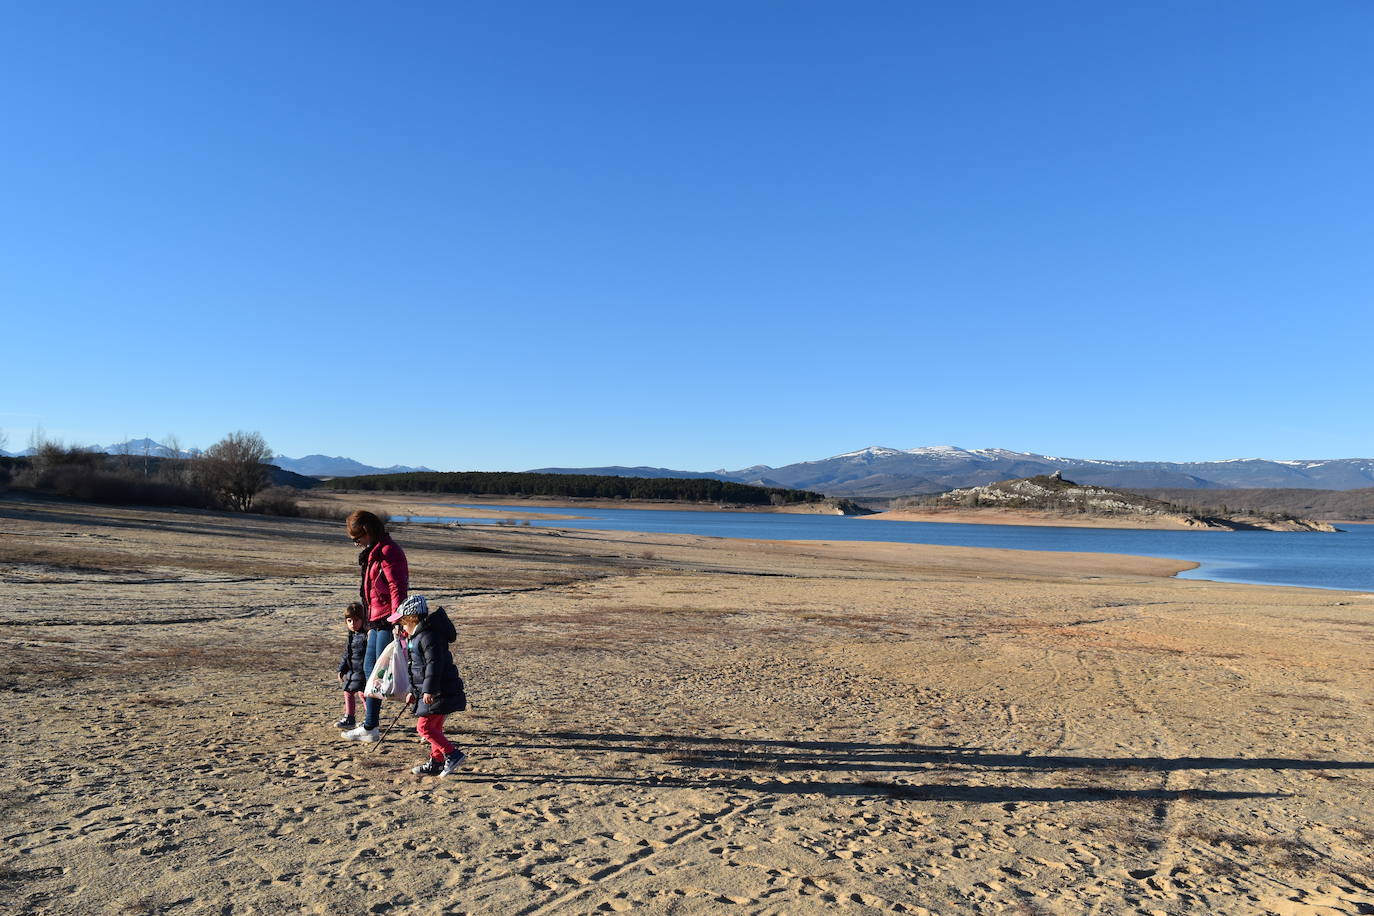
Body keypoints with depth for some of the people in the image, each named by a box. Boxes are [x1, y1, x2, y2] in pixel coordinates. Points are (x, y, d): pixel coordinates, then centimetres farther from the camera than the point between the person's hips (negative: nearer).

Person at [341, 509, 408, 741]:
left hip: (388, 620, -11)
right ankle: (370, 727, 23)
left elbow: (397, 589, -21)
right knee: (369, 668, 14)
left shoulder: (388, 551, -14)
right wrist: (371, 623, 23)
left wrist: (397, 621, -25)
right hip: (378, 622, 11)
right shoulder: (373, 553, 19)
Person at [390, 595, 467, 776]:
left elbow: (434, 664, -24)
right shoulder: (416, 637, 19)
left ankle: (453, 754, -10)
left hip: (440, 692, -11)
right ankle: (436, 763, 23)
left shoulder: (428, 636, -17)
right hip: (438, 693, 11)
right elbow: (417, 669, 27)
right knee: (434, 727, 15)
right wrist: (413, 691, 29)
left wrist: (428, 690, -26)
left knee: (424, 727, -10)